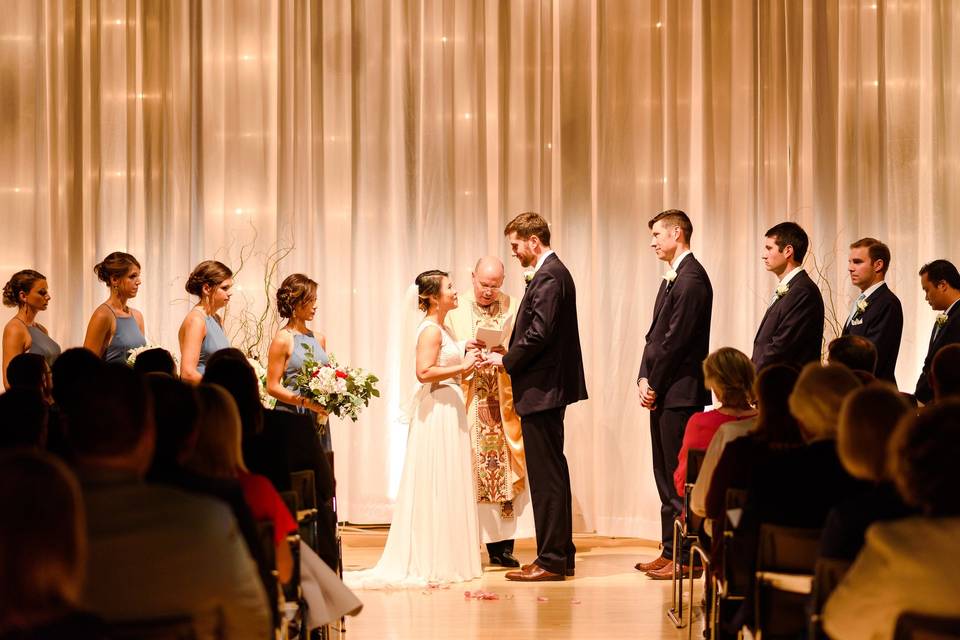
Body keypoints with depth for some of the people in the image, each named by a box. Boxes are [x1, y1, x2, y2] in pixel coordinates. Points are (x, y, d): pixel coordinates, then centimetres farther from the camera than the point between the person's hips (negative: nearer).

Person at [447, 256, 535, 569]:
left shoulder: (513, 308, 8)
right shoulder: (455, 310, 7)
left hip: (503, 401, 1)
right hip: (466, 401, -1)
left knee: (504, 468, -2)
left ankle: (502, 545, 2)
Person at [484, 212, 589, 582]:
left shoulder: (549, 277, -15)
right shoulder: (553, 273, 16)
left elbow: (539, 334, -23)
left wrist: (506, 361, -11)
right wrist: (509, 357, 7)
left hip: (542, 390, -11)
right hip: (548, 388, 11)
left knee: (546, 475, -6)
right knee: (551, 473, 14)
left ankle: (552, 560, -3)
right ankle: (561, 554, 21)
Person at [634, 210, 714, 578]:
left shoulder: (691, 279, -13)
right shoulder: (673, 278, 18)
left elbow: (676, 339, -18)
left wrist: (654, 385, -12)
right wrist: (644, 379, 4)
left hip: (680, 393, -10)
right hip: (664, 394, 10)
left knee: (680, 478, -6)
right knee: (666, 477, 13)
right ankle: (670, 551, 19)